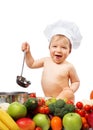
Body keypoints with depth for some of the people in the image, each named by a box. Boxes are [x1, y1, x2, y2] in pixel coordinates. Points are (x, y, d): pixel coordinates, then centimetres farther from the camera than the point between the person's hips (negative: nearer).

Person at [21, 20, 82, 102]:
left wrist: (71, 90, -14)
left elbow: (76, 82, 5)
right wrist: (28, 52, 10)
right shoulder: (46, 61, 6)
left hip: (63, 99, -6)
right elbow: (31, 64, 21)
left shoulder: (69, 67, -7)